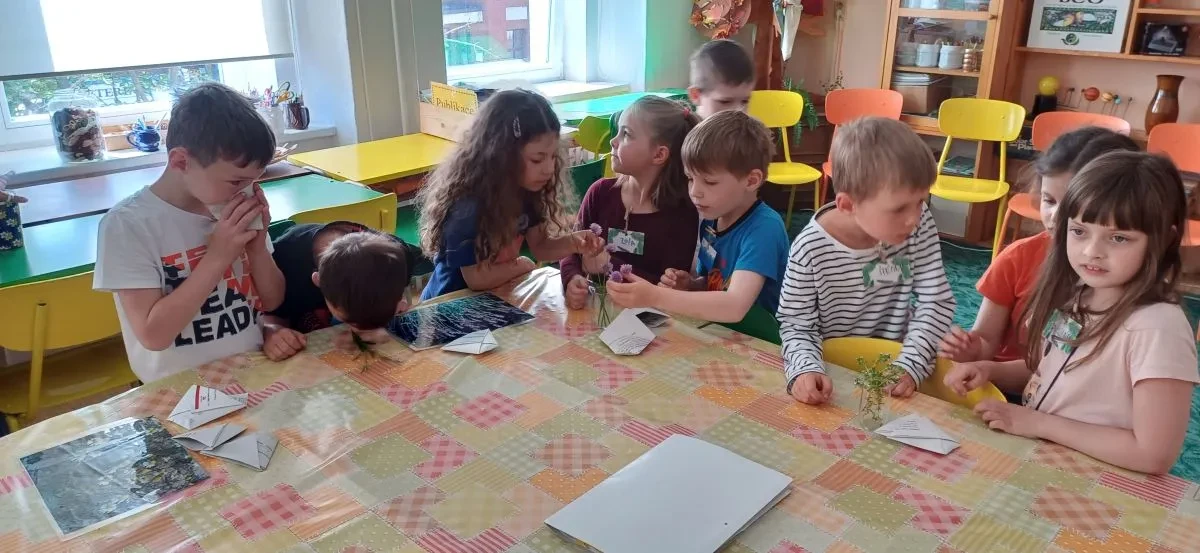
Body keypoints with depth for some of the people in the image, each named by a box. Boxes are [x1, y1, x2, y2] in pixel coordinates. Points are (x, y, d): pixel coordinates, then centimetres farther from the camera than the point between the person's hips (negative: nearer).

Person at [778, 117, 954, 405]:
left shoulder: (920, 225, -8)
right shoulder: (810, 250, -18)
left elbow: (936, 302, -5)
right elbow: (795, 326, -10)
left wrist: (910, 366, -17)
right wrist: (806, 369, -30)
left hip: (895, 372, 2)